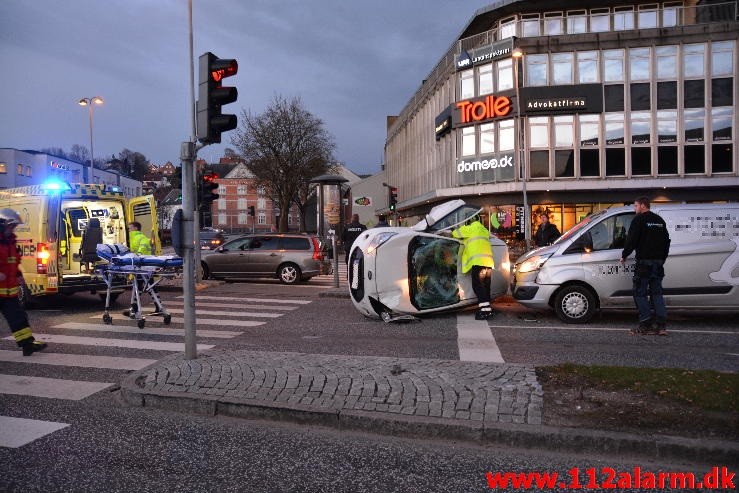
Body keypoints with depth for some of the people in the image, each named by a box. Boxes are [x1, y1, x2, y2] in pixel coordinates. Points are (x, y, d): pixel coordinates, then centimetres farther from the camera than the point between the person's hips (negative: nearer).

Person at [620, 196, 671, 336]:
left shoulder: (639, 219, -7)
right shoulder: (660, 221, 17)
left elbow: (631, 239, -11)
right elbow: (666, 241, 22)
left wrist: (624, 255, 1)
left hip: (644, 262, -7)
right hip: (658, 262, 7)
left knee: (640, 293, -1)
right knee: (657, 293, 9)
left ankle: (646, 325, -5)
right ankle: (661, 325, 3)